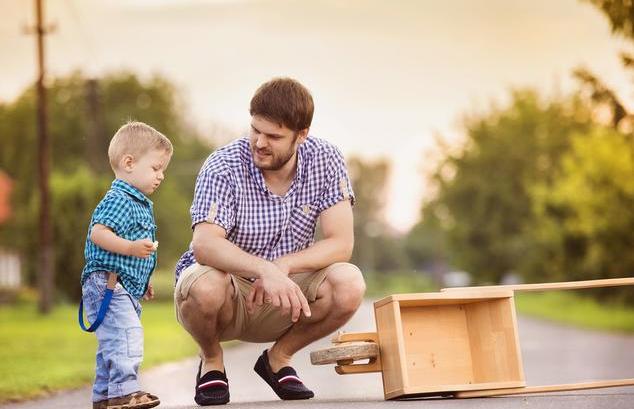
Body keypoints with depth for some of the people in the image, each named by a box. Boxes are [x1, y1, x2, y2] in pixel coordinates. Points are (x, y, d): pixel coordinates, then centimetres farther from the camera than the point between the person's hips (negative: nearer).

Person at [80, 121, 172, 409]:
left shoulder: (141, 204, 20)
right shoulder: (117, 200, -14)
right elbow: (98, 233, -25)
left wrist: (143, 281, 31)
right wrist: (132, 248, -35)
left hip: (127, 287, 11)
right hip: (107, 282, -11)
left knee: (112, 343, 15)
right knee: (126, 335, -20)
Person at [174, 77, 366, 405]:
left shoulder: (325, 161, -10)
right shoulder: (224, 167, -20)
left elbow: (341, 243, -15)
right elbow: (205, 245, -34)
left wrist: (283, 267, -31)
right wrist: (266, 269, -51)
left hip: (284, 296, 3)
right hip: (228, 293, -2)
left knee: (349, 285, -26)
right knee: (204, 286, -38)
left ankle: (278, 359, 3)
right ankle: (211, 361, 0)